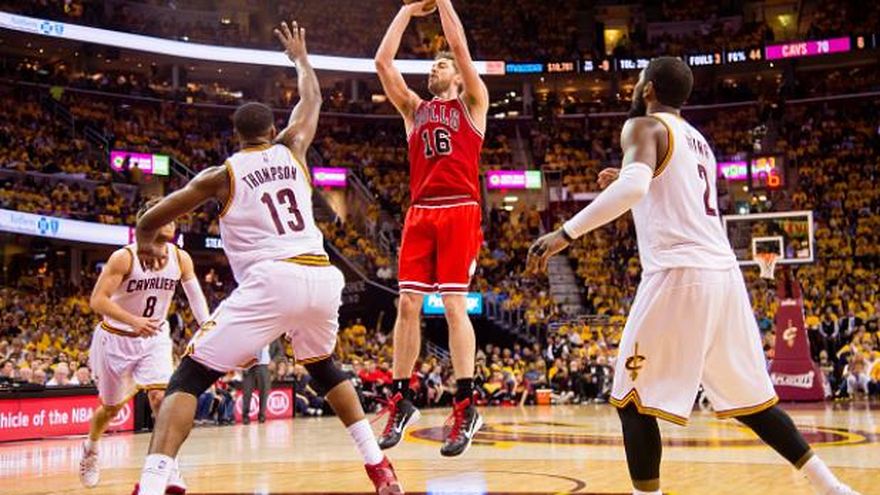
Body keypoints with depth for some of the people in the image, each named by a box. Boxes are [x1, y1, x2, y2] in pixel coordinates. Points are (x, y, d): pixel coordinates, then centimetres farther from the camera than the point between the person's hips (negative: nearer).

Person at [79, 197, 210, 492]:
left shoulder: (181, 258, -8)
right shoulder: (125, 257, -22)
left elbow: (195, 296, -2)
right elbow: (97, 300, -26)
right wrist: (133, 320, -40)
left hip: (154, 337, 3)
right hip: (116, 338, -2)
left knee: (161, 396, -19)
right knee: (112, 407, 14)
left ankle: (167, 469, -16)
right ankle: (90, 449, 44)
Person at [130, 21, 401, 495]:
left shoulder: (221, 175, 12)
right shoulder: (292, 151, 20)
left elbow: (147, 222, 18)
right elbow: (311, 101, 41)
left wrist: (146, 243, 40)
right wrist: (301, 56, 58)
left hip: (272, 281, -5)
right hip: (322, 278, 5)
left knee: (189, 377, 0)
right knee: (323, 366, 33)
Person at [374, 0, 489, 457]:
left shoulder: (472, 103, 12)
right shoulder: (413, 109, 22)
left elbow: (460, 47, 0)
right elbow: (383, 61, 14)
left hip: (459, 212, -4)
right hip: (420, 213, 4)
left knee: (453, 304, -10)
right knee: (407, 304, -1)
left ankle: (466, 406, -8)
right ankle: (401, 400, 6)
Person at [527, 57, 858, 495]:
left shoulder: (644, 126, -1)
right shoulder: (696, 139, 25)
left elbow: (632, 188, -21)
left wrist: (565, 233, -22)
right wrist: (625, 183, 38)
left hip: (679, 275, -8)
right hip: (724, 273, 8)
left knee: (633, 400, 0)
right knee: (748, 398, 18)